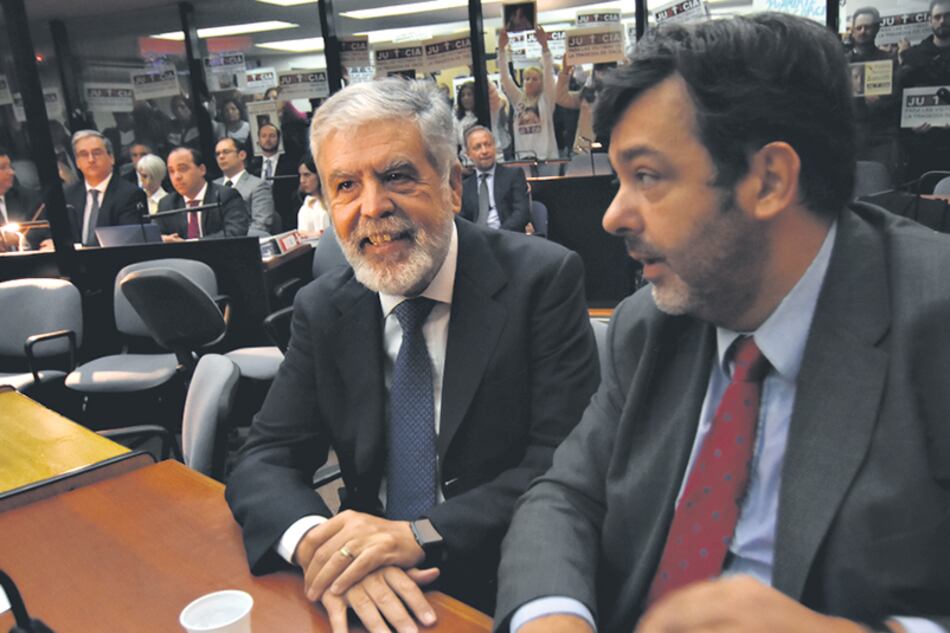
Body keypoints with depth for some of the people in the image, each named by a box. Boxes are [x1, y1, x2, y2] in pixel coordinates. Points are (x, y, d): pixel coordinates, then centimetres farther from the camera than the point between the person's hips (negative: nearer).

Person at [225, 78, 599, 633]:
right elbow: (263, 463, 0)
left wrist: (421, 535, -24)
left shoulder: (544, 279, -9)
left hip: (509, 587, -3)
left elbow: (569, 464, -13)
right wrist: (314, 541, -21)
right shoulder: (322, 310, 2)